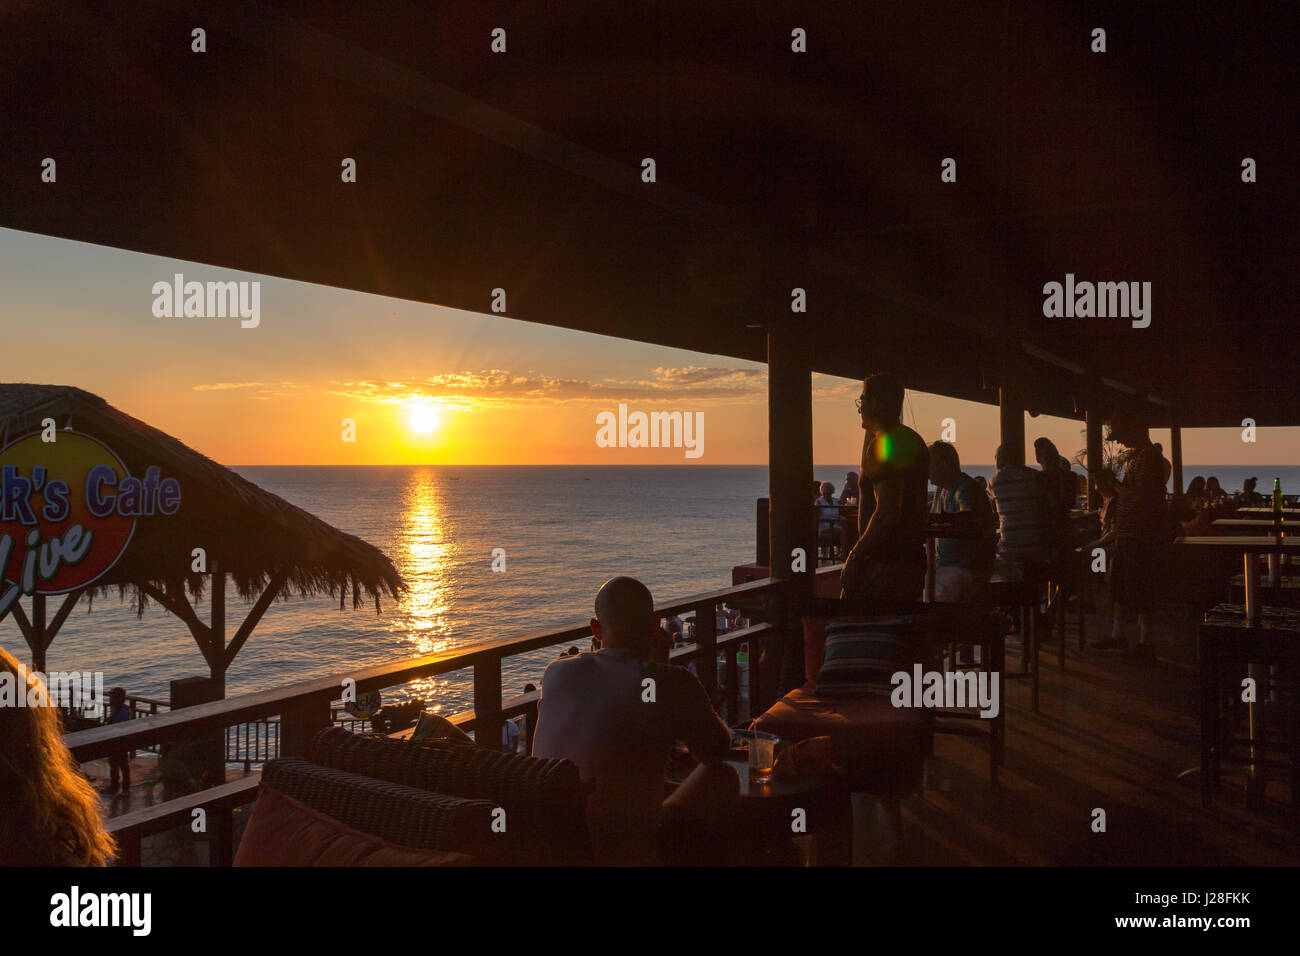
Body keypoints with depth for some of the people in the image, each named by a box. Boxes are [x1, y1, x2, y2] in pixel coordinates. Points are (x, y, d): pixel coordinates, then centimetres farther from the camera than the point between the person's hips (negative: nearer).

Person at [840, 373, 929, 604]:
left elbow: (887, 513, -23)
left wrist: (854, 557, -18)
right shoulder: (913, 440, 15)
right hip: (914, 561, 10)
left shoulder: (883, 443, -15)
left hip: (884, 566, -10)